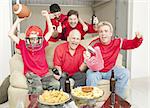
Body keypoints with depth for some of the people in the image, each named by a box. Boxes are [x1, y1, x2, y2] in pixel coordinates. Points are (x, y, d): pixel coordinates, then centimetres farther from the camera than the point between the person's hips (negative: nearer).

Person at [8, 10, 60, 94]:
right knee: (37, 89, -31)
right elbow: (10, 34, 1)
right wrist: (18, 20, -2)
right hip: (31, 74, -2)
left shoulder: (42, 45, 10)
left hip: (45, 73, 3)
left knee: (56, 84, -24)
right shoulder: (23, 45, 6)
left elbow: (51, 31, 13)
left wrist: (47, 17, 6)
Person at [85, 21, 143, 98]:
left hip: (110, 70, 4)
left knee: (125, 73, -14)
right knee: (91, 76, -33)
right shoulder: (94, 44, -19)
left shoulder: (117, 42, -10)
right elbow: (88, 60, -15)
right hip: (96, 70, -3)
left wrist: (138, 38, -26)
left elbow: (133, 44, -5)